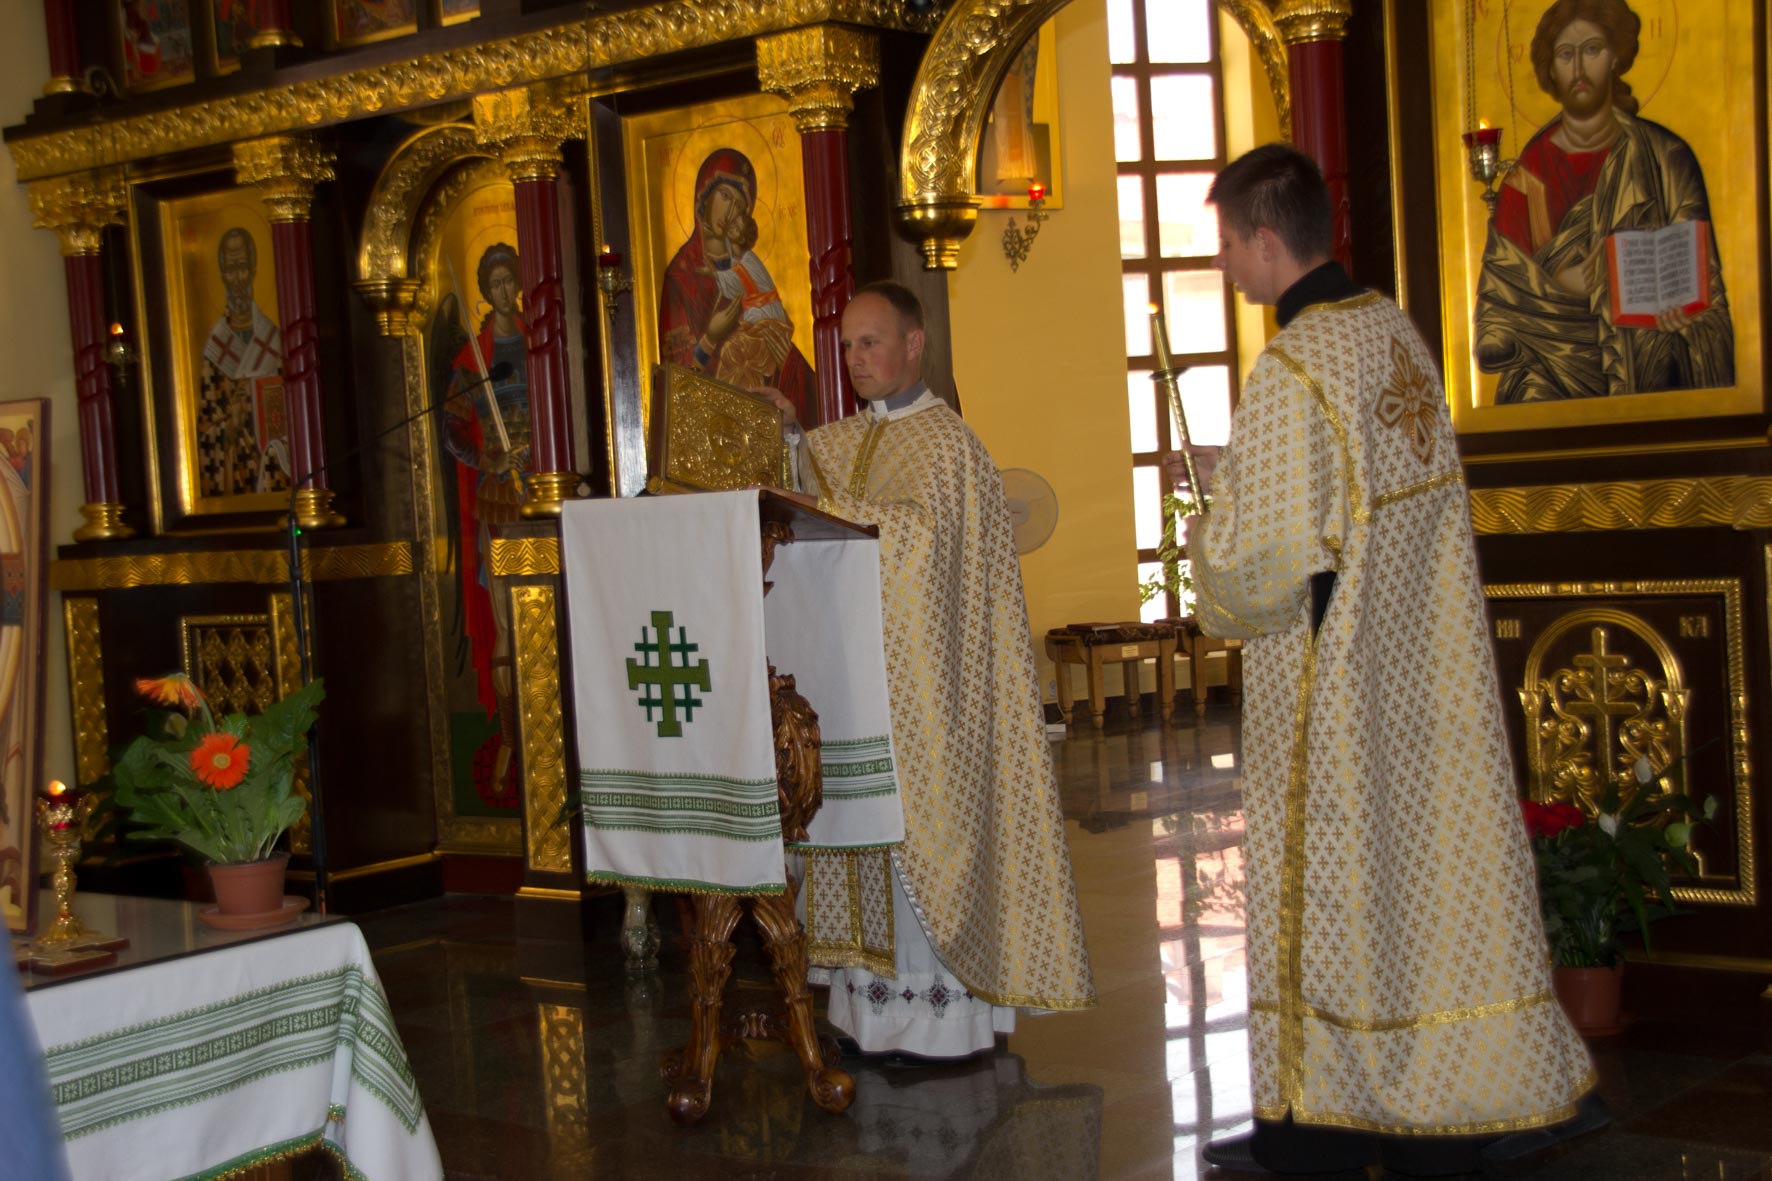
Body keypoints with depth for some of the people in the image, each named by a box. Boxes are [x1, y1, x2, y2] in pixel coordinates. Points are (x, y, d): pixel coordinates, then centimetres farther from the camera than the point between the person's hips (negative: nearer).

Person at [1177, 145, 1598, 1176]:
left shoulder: (1293, 372, -19)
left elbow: (1266, 555, -19)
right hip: (1429, 672, 8)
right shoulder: (1396, 329, 7)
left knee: (1332, 886, 2)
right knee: (1428, 869, 12)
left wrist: (1207, 534, 1)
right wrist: (1235, 484, 18)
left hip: (1337, 685, -8)